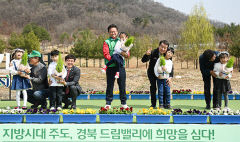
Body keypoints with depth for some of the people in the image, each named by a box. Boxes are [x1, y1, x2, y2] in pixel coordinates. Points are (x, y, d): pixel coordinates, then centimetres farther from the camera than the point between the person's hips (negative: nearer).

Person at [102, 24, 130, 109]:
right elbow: (106, 54, -6)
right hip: (111, 66, -2)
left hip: (121, 66, 2)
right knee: (110, 85, 1)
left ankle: (123, 103, 11)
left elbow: (127, 54, 9)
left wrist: (125, 54, -15)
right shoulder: (106, 42, 7)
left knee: (122, 85, 3)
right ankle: (108, 103, 7)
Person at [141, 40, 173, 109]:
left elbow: (171, 66, -12)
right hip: (152, 73, -2)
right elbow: (143, 60, -26)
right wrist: (147, 54, -48)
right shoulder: (153, 53, -25)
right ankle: (153, 104, -6)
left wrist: (170, 77, -24)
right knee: (153, 87, -14)